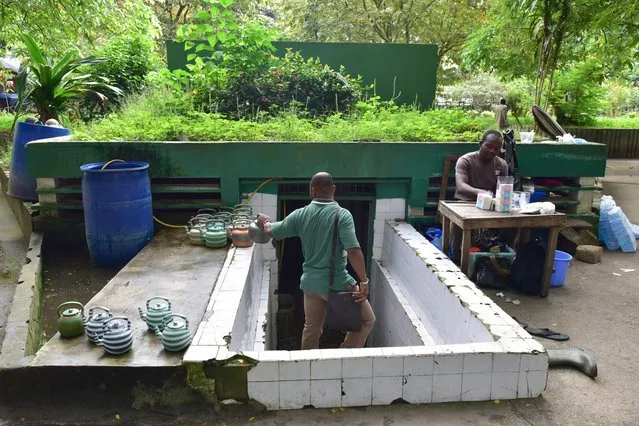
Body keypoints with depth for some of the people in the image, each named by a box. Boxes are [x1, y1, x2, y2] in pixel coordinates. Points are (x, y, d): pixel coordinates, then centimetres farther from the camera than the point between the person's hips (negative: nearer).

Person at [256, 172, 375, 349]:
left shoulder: (300, 215, -2)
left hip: (311, 282, 5)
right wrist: (364, 282, -17)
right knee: (367, 320, 15)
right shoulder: (342, 215, -16)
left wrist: (265, 222, 33)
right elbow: (353, 251, -24)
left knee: (311, 330, 22)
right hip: (337, 283, -5)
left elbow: (272, 232, 11)